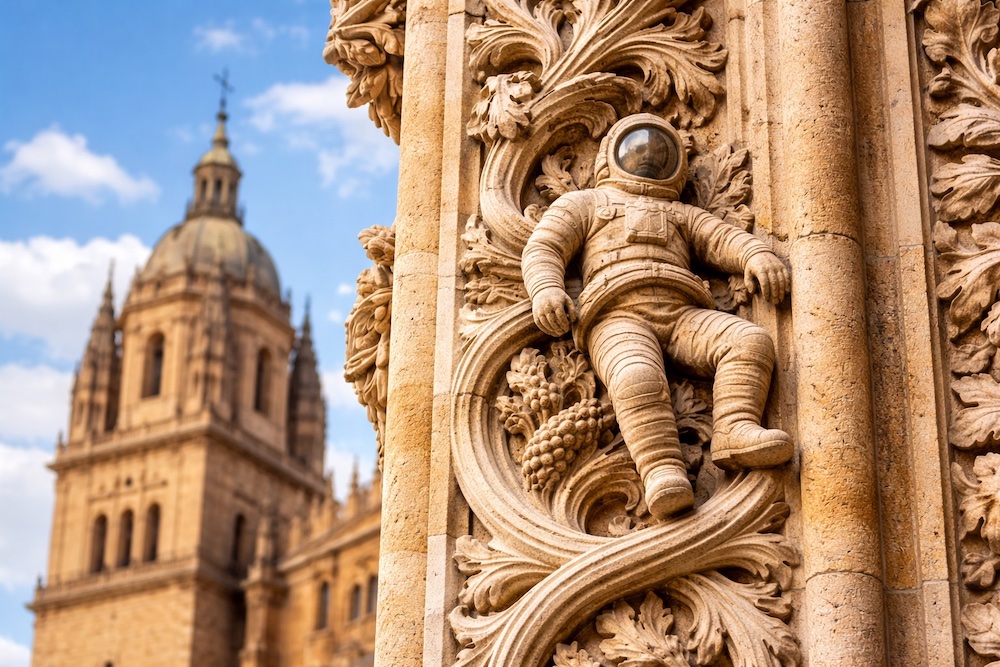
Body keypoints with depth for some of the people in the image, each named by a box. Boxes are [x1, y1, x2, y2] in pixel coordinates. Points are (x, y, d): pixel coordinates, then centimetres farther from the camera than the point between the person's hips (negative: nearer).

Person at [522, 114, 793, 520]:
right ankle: (662, 472, -48)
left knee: (750, 340, -23)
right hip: (619, 318, -4)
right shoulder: (583, 203, 31)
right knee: (638, 380, -36)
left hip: (682, 314, 4)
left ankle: (735, 431, -37)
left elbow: (724, 238, 22)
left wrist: (759, 256, -1)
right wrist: (546, 290, -6)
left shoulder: (681, 215, 39)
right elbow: (542, 249, 17)